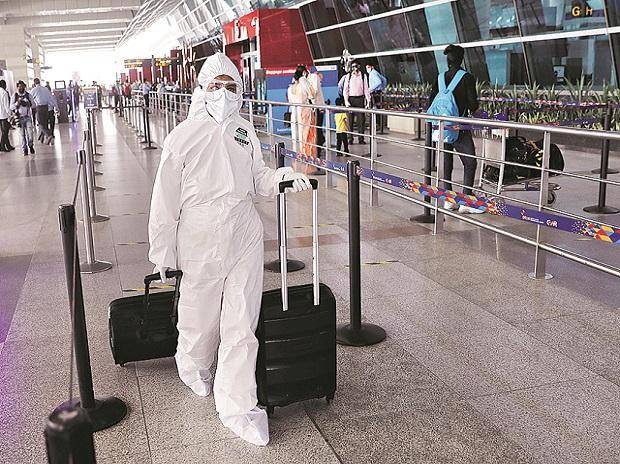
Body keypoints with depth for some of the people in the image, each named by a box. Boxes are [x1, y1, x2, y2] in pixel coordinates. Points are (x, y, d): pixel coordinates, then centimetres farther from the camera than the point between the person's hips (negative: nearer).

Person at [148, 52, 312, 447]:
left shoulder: (244, 132, 6)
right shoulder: (183, 137, -7)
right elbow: (166, 202, -5)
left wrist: (281, 177, -5)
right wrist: (162, 254, -3)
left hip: (245, 238, 3)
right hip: (200, 243, -3)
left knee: (241, 325, 4)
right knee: (200, 318, 12)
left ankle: (237, 406, 14)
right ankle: (193, 366, 46)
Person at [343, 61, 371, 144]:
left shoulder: (363, 76, 6)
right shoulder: (348, 76, 5)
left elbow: (366, 89, 7)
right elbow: (345, 89, 4)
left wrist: (368, 101, 0)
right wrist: (346, 101, -7)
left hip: (360, 99, 0)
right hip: (350, 99, 0)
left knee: (361, 119, -1)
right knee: (350, 120, 0)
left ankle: (361, 138, 4)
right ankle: (350, 139, 6)